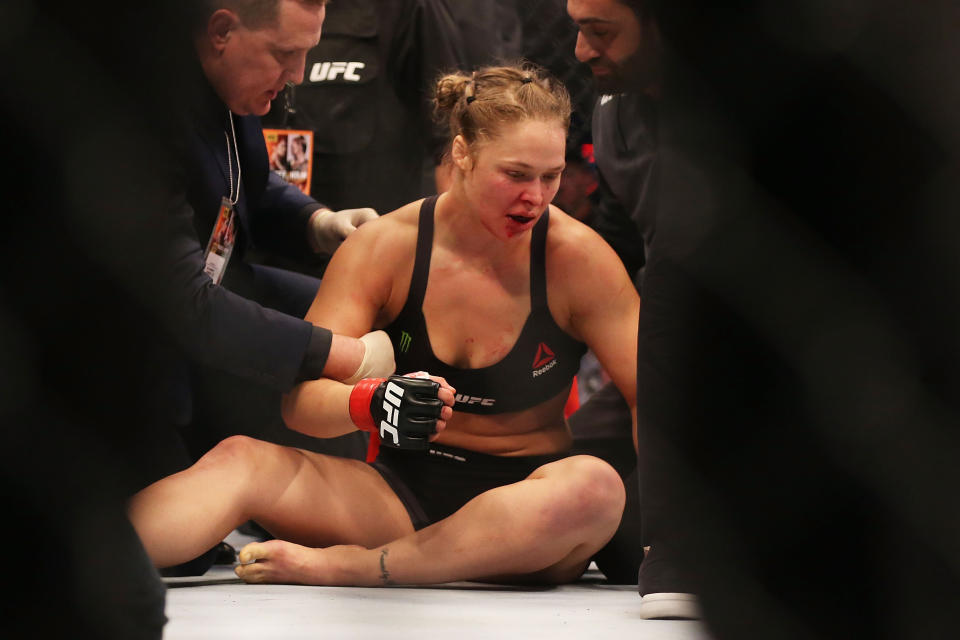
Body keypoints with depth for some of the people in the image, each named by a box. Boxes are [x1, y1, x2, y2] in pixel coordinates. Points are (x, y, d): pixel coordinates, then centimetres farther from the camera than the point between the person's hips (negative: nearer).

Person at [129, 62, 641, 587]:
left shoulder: (575, 257, -6)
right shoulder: (384, 246, -3)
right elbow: (299, 400, -9)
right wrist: (372, 404, -31)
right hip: (404, 493, 2)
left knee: (595, 485, -37)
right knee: (241, 460, -23)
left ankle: (342, 566, -35)